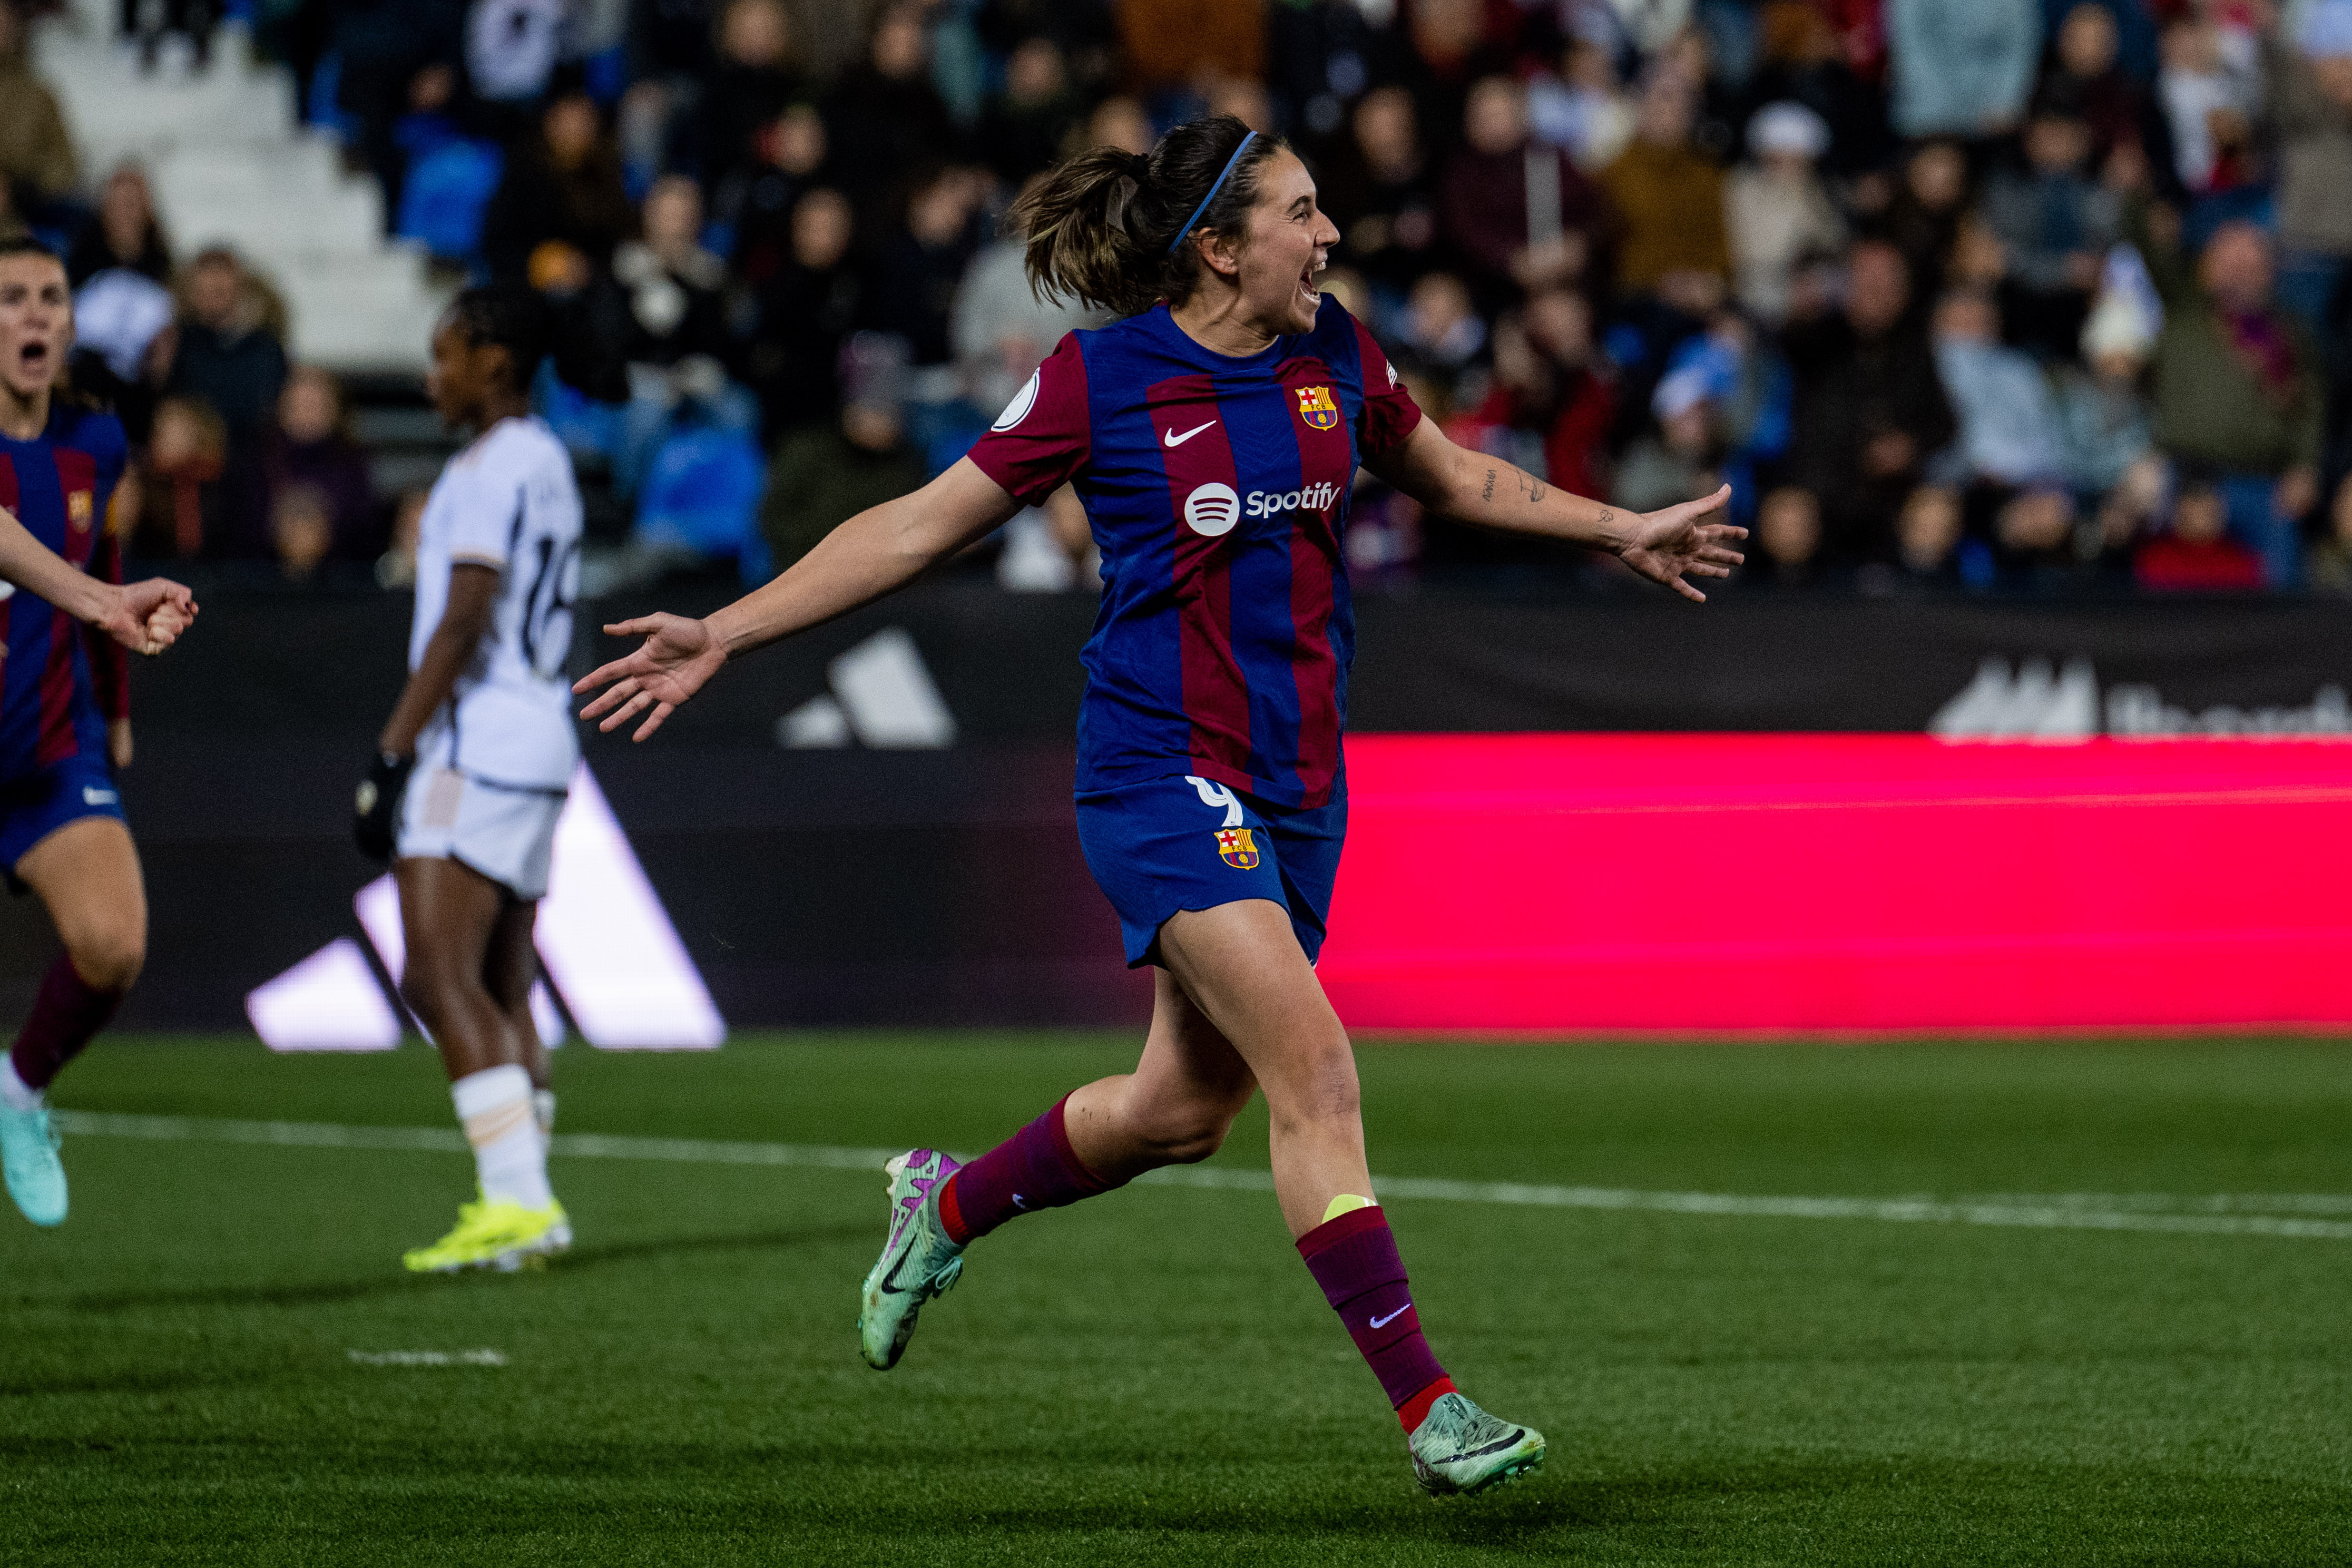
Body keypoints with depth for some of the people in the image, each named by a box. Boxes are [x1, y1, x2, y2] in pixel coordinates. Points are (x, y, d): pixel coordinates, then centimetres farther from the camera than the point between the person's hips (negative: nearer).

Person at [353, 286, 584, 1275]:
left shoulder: (493, 468, -11)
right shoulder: (548, 466, 19)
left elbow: (463, 626, -17)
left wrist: (391, 756, -17)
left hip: (479, 740, -10)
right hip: (540, 738, 10)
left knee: (443, 979, -14)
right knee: (498, 992, 13)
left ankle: (518, 1202, -21)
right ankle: (523, 1205, 12)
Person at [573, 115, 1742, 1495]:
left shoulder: (1335, 353, 5)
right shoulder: (1102, 380, -10)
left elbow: (1453, 479, 25)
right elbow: (921, 528, -3)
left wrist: (1622, 532, 28)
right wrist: (724, 635, -6)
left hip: (1297, 782, 7)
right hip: (1163, 771, -6)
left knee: (1184, 1111, 13)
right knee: (1316, 1071, -19)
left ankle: (948, 1205, 40)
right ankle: (1429, 1409, -19)